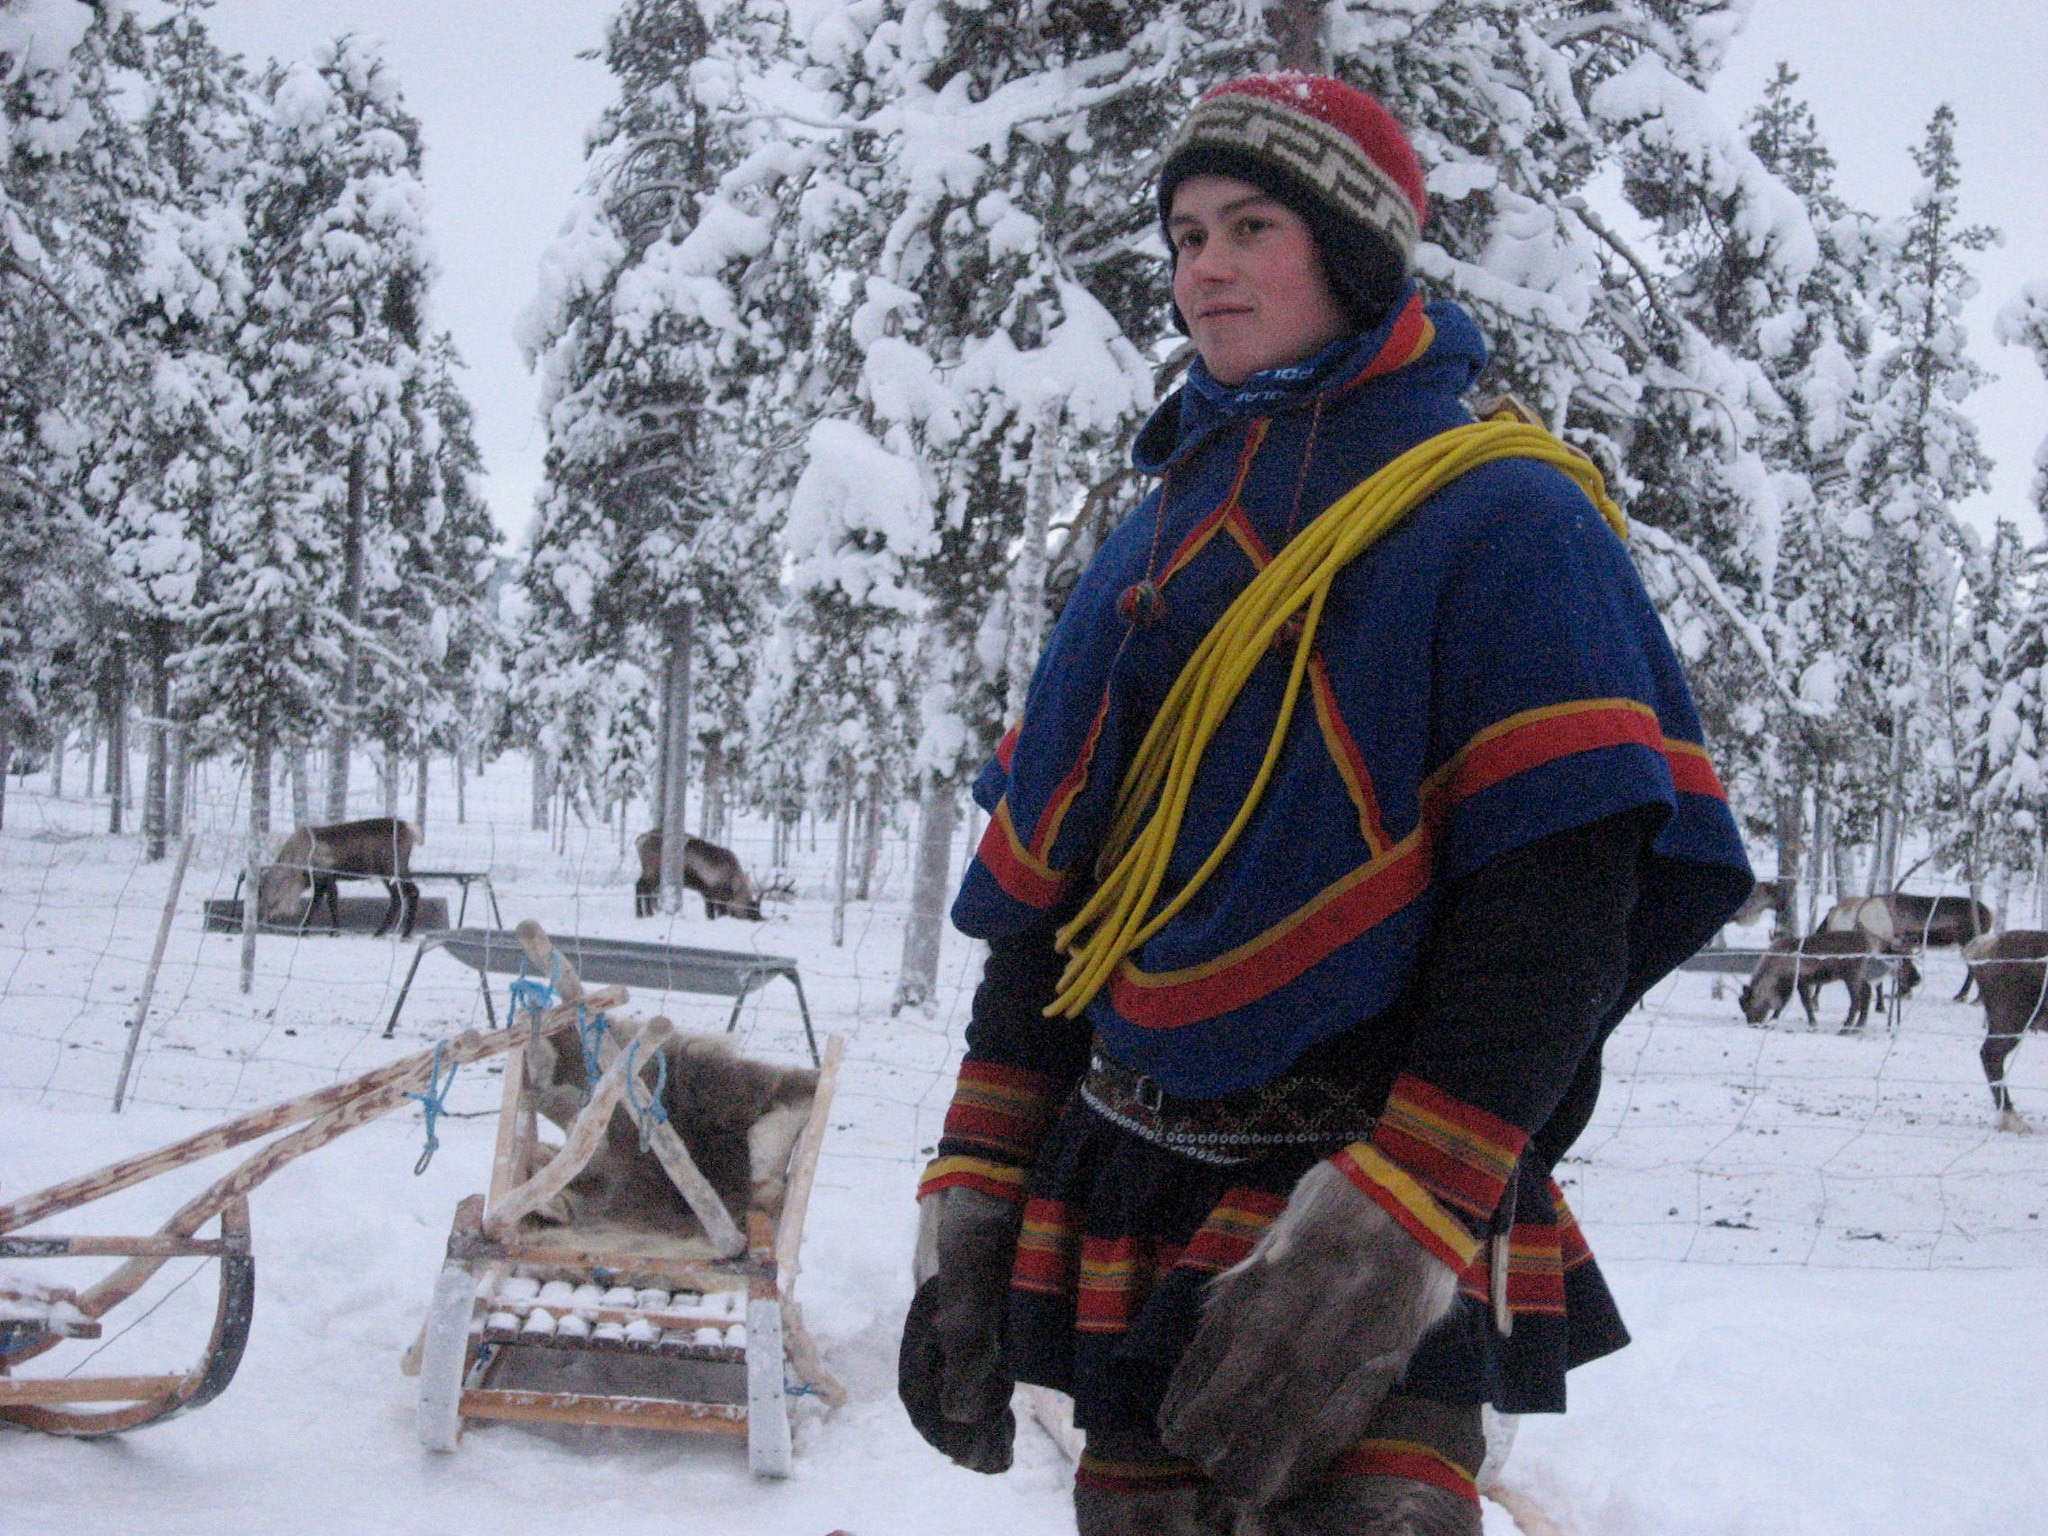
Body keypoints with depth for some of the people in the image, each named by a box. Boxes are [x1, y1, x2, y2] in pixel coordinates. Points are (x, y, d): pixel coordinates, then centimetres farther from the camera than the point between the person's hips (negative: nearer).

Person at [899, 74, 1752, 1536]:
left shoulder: (1498, 522, -3)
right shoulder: (1155, 544, 17)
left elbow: (1556, 907, -13)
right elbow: (1042, 887, 17)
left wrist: (1378, 1246, -22)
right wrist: (972, 1200, 8)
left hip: (1374, 1241, -6)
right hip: (1129, 1242, 6)